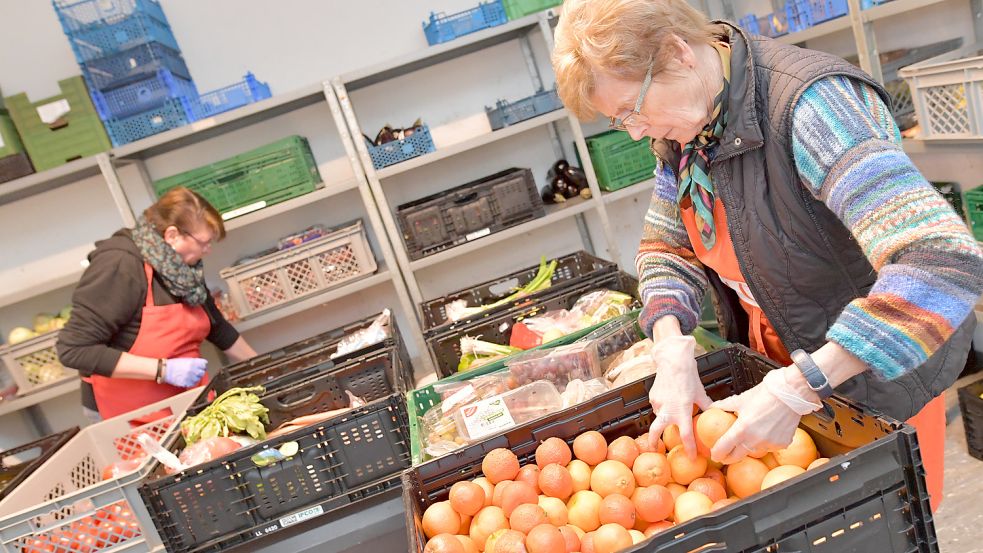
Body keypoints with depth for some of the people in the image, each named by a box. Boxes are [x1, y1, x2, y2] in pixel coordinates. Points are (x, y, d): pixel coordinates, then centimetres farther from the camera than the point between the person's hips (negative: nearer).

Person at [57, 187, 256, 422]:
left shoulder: (182, 268, 0)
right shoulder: (120, 266, -22)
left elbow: (217, 328, 13)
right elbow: (74, 349, -25)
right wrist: (164, 369, -27)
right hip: (134, 416, -6)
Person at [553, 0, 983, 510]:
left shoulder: (811, 103, -31)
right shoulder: (680, 130, -6)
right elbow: (665, 247, 2)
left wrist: (799, 388, -39)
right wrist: (672, 350, -16)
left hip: (877, 375, -6)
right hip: (780, 369, 6)